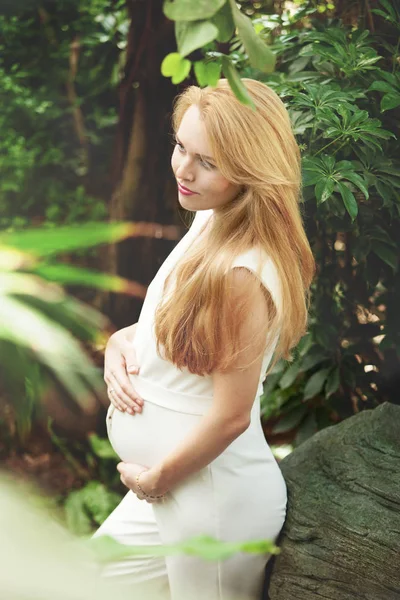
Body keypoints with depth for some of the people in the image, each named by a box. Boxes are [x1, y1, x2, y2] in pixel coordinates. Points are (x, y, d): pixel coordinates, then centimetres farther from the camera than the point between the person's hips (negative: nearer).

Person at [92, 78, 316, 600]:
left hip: (217, 499, -9)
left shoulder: (244, 273, -29)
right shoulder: (211, 222, -1)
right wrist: (121, 341, -4)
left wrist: (157, 478, -10)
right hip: (174, 490, 10)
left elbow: (231, 415, -24)